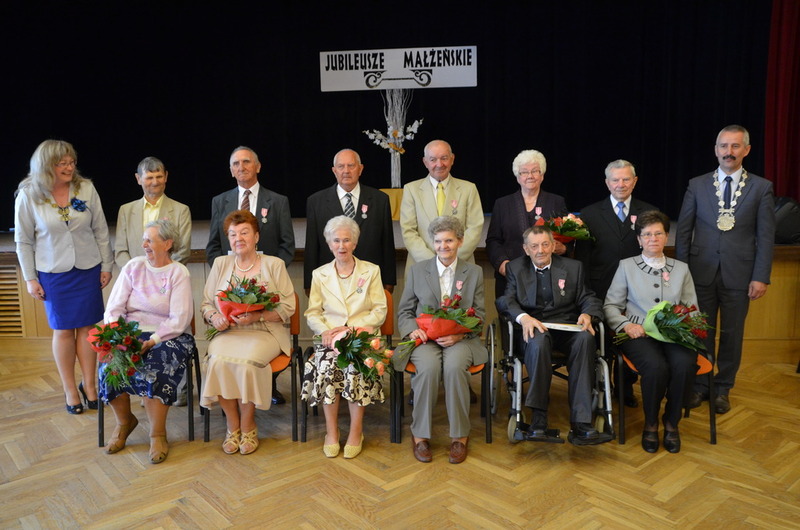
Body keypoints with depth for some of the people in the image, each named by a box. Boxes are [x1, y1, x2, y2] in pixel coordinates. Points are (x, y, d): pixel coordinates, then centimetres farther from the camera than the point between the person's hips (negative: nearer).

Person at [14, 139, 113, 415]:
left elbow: (101, 230, 1)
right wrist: (30, 278, -1)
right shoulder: (28, 196, -7)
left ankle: (89, 385, 21)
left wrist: (106, 266, 2)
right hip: (53, 274, -1)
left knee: (88, 326, 6)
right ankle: (70, 390, 21)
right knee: (63, 329, 7)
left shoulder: (86, 188, -5)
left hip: (88, 270, 1)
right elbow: (23, 240, 0)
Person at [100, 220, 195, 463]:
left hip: (168, 336, -4)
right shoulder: (133, 267, 7)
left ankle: (158, 435, -13)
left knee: (154, 369, -31)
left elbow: (179, 320, -13)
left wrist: (152, 341, -25)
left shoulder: (179, 273, -4)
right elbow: (114, 309, 1)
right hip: (131, 333, 4)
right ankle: (124, 421, 6)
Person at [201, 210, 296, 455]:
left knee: (247, 361, -32)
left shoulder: (274, 265, 4)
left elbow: (288, 308, -2)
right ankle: (232, 426, -8)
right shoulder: (220, 264, 14)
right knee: (218, 361, -29)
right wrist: (215, 317, -9)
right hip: (227, 332, 3)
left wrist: (257, 316, -17)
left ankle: (247, 427, -8)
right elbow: (206, 303, 14)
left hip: (264, 333, -2)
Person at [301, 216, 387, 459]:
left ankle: (356, 431, -17)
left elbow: (380, 311, 3)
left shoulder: (371, 271, 10)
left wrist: (352, 328, -12)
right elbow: (312, 313, 10)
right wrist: (325, 331, -12)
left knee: (356, 363, -31)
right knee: (327, 363, -29)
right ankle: (331, 431, -16)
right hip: (331, 337, 1)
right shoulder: (319, 274, 15)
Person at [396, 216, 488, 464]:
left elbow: (478, 315, 7)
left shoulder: (474, 272, 11)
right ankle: (420, 435, -15)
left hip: (460, 339, 0)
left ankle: (460, 436, -15)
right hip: (425, 338, 0)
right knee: (429, 367, -33)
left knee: (454, 366, -33)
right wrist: (412, 329, -10)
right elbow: (404, 311, 12)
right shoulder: (417, 270, 10)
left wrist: (459, 334, -12)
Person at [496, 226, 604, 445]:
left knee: (585, 338, -34)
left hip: (567, 326, 1)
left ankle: (580, 421, -35)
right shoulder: (515, 268, 14)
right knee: (538, 340, -38)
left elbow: (588, 299, 11)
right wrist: (523, 317, -21)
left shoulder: (573, 267, 16)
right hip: (534, 327, -1)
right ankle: (539, 417, -33)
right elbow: (506, 301, 0)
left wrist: (586, 314, -14)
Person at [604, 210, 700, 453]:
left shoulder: (681, 268, 18)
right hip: (639, 334, -2)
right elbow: (610, 306, 8)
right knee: (656, 367, -34)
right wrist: (626, 324, -11)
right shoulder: (626, 266, 11)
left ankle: (671, 422, -8)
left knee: (685, 365, -32)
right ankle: (650, 423, -8)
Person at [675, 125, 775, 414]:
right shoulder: (697, 185, 3)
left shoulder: (761, 187, 2)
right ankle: (699, 385, 23)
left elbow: (766, 236, 0)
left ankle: (722, 388, 26)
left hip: (739, 274, 0)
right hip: (702, 271, 0)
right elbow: (683, 231, 3)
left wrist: (761, 277, -6)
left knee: (732, 335, 9)